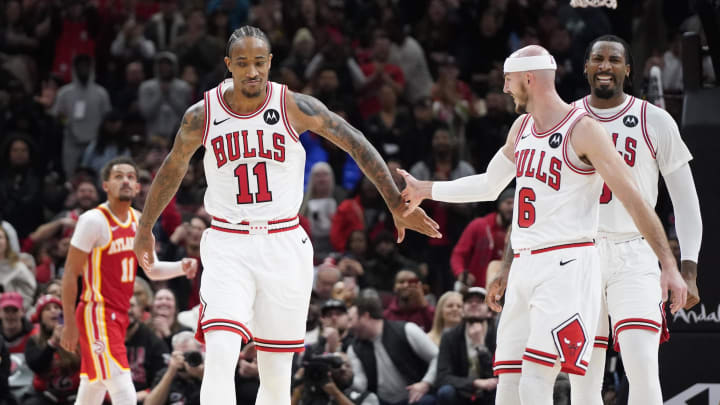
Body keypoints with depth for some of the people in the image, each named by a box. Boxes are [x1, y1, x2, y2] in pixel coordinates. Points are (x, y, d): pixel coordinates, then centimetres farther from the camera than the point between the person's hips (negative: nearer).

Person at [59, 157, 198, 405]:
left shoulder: (138, 221, 10)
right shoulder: (94, 220, -13)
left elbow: (151, 270, 18)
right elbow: (71, 273, -12)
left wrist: (181, 268, -3)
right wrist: (69, 324, -15)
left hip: (119, 316, 8)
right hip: (98, 315, -8)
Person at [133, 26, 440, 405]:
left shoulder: (294, 107, -6)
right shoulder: (202, 116, -3)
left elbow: (356, 144, 0)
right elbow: (173, 168, 15)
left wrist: (398, 205, -2)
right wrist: (145, 228, 26)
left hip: (284, 245, 1)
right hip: (227, 246, -1)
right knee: (220, 357, -21)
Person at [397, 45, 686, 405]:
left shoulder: (583, 130, -10)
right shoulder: (522, 128, 15)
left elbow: (632, 199, -13)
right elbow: (488, 185, 31)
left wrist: (669, 266, -18)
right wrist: (424, 190, 33)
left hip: (567, 267, -8)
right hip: (524, 267, 8)